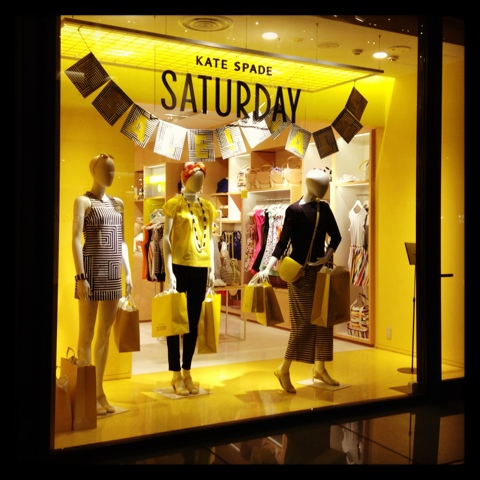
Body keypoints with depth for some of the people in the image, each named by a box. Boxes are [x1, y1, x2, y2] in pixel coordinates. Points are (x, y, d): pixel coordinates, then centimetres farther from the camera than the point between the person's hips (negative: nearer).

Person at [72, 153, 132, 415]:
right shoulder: (83, 201, -3)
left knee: (105, 333, 10)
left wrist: (128, 271, 12)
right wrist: (80, 276, -17)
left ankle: (100, 390, 18)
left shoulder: (118, 203, 15)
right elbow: (76, 239, -10)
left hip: (113, 272, 6)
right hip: (92, 271, -6)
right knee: (86, 334, 0)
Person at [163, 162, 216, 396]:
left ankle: (187, 372, 18)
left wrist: (212, 268, 8)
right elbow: (166, 238, -6)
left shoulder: (208, 206, 12)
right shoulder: (174, 204, -2)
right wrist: (168, 271, -13)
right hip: (180, 266, -5)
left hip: (201, 268, 5)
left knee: (194, 321, 9)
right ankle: (176, 374, 9)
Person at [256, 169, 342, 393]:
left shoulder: (323, 207, 7)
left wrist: (327, 256, -5)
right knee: (304, 321, -7)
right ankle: (284, 369, 4)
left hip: (319, 269, 6)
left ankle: (319, 368, 20)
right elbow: (283, 242, -13)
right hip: (300, 270, -6)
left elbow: (336, 236, 11)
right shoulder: (293, 210, -9)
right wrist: (268, 268, -23)